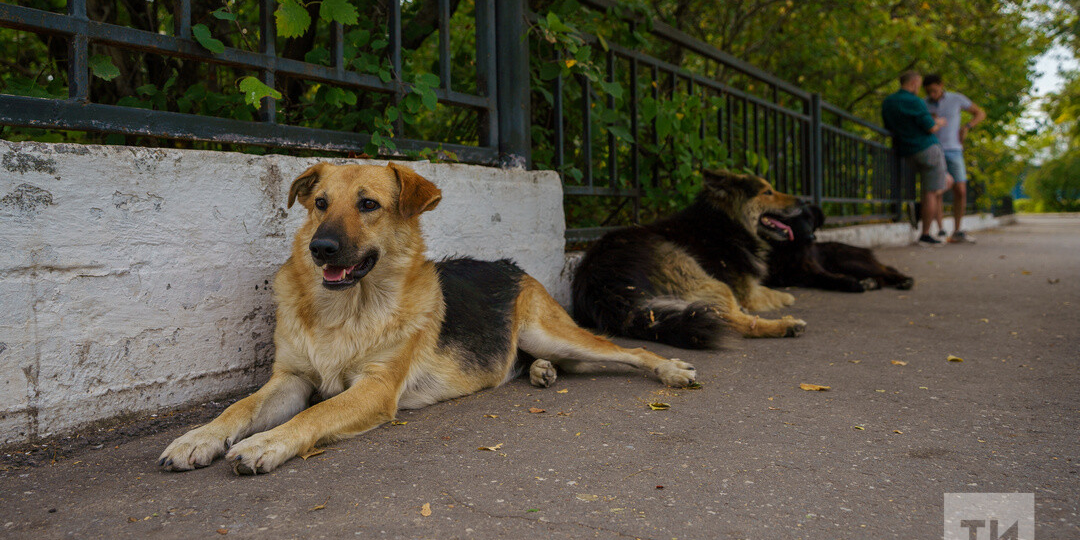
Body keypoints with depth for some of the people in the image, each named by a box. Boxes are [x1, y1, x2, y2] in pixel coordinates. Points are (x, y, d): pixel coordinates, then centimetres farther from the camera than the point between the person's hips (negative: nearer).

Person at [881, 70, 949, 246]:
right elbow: (931, 128, -15)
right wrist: (939, 123, 9)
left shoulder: (887, 103, 8)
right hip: (928, 149, -8)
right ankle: (925, 236, -1)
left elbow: (890, 129, 19)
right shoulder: (915, 102, -15)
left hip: (908, 156, 8)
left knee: (946, 182, 25)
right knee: (931, 193, -1)